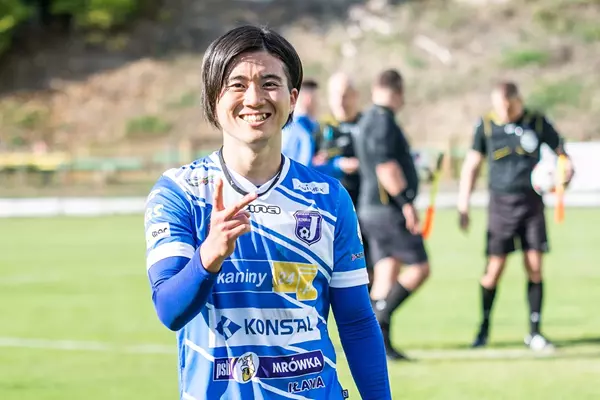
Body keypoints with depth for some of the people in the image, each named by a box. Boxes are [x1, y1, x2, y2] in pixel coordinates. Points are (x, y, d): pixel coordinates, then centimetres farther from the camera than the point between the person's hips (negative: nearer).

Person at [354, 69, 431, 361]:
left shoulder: (369, 120, 19)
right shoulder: (382, 121, -13)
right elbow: (385, 165, -22)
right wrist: (407, 202, -22)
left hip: (372, 208, 10)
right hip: (388, 208, -10)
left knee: (386, 274, 6)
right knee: (419, 267, -8)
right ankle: (379, 319, -13)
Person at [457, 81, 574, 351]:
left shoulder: (537, 122, 0)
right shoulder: (486, 125, 0)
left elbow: (561, 152, 12)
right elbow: (472, 165, 7)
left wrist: (566, 171, -11)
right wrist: (463, 207, 4)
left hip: (532, 202, 0)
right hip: (501, 203, 0)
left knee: (535, 266, -3)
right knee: (494, 268, -4)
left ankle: (534, 331, 5)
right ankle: (484, 328, 13)